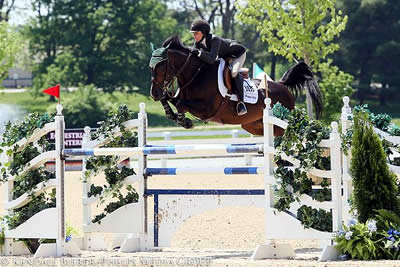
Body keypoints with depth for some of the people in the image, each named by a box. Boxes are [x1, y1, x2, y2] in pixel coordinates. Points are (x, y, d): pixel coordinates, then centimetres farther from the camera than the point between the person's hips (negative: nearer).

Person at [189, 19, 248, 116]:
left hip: (238, 54, -9)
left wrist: (199, 52, -59)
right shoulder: (199, 42, -16)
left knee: (234, 73, -31)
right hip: (224, 56, 9)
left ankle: (241, 102, -25)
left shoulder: (215, 40, -40)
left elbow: (211, 60, -49)